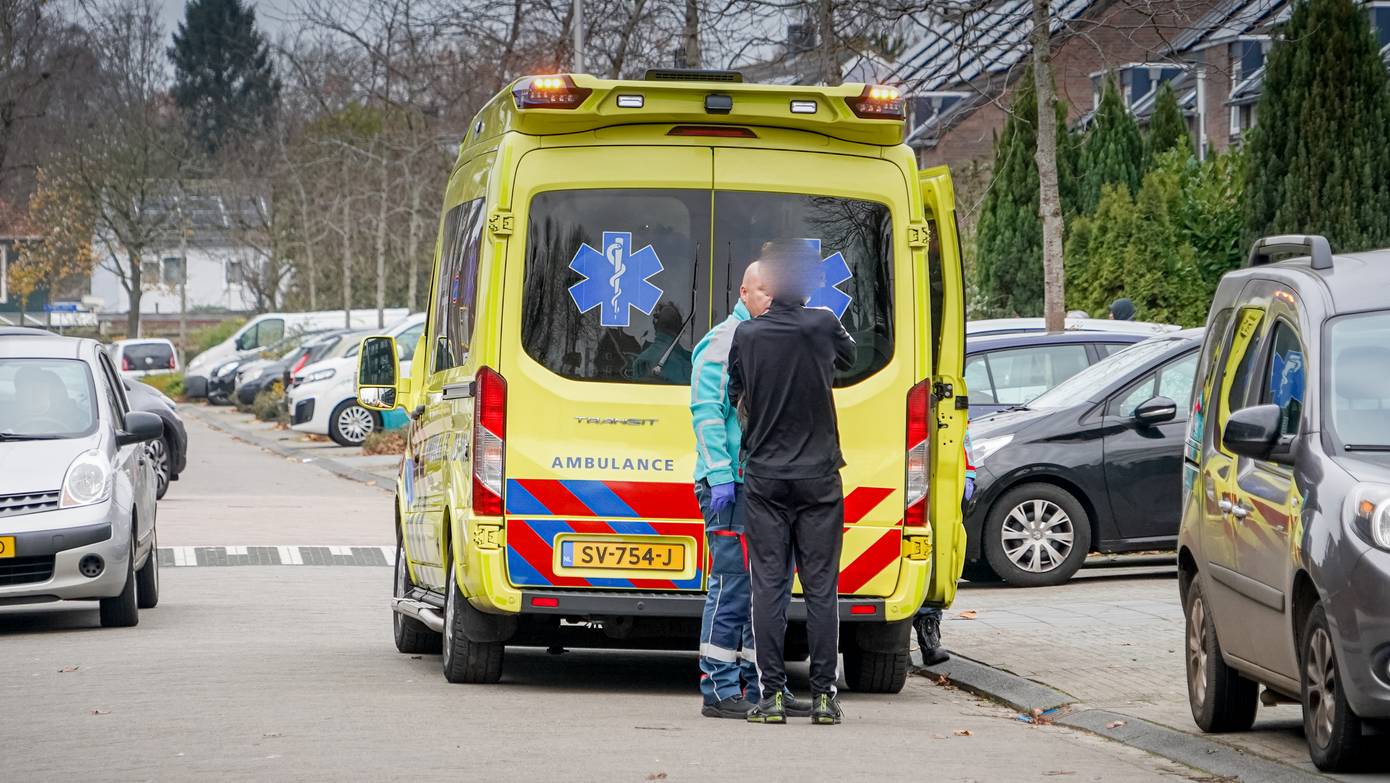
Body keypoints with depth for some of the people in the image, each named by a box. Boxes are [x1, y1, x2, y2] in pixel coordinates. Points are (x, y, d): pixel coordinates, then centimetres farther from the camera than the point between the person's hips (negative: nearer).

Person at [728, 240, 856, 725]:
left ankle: (771, 694, -2)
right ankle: (823, 694, 2)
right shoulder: (823, 326, -6)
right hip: (819, 476, 0)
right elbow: (848, 357, 15)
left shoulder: (747, 335, -3)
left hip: (765, 477, 0)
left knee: (768, 586, 2)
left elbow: (736, 400, 7)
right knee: (821, 589, 3)